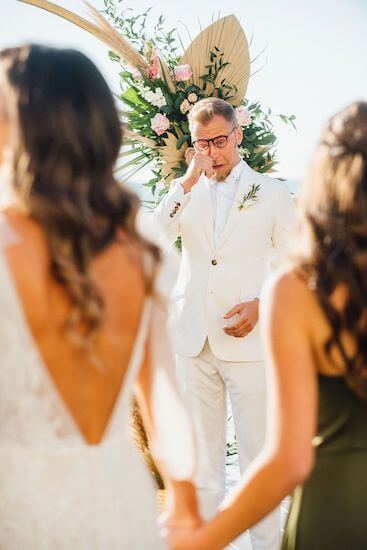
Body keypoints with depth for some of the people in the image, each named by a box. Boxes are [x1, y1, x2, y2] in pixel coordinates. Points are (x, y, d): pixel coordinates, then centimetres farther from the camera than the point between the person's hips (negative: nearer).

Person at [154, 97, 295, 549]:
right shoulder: (187, 192, 10)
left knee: (258, 453, -1)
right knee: (201, 455, 9)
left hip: (248, 339, -2)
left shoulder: (272, 193, 4)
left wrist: (261, 305, -11)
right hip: (193, 339, 3)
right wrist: (189, 180, -13)